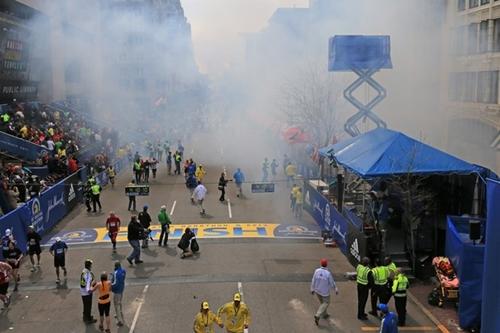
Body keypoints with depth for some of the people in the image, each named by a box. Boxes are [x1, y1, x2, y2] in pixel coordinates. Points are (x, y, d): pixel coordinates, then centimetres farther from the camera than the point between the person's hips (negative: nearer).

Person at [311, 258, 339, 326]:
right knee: (326, 303, 14)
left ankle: (324, 314, 42)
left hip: (317, 290, 4)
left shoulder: (317, 271, -16)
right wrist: (336, 289, 2)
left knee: (322, 302, 26)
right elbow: (332, 283, -15)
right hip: (325, 291, -4)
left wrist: (312, 289, 8)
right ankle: (317, 316, -2)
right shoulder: (328, 273, -27)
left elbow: (313, 281, -6)